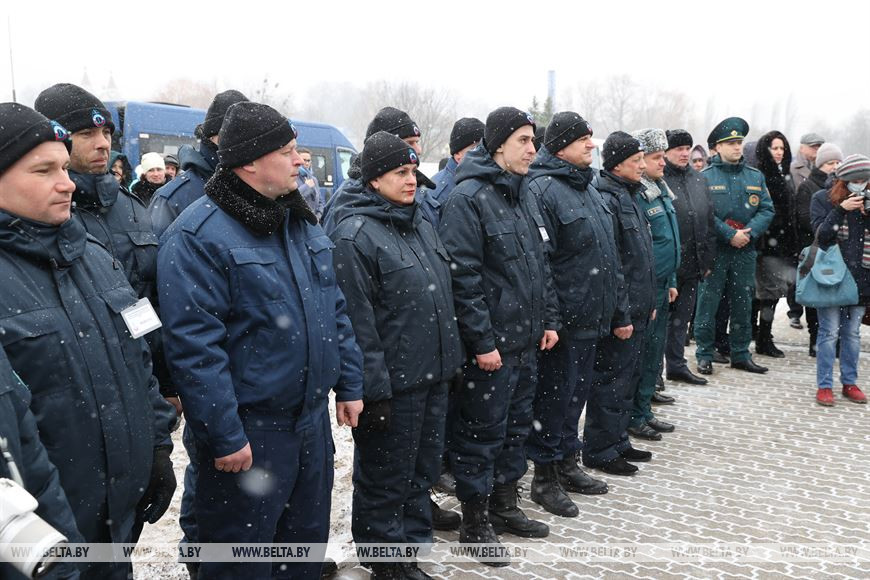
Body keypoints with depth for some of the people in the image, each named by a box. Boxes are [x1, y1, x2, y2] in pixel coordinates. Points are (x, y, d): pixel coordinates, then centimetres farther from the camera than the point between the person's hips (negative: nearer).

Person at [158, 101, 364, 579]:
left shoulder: (301, 222, 9)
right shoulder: (197, 235, -17)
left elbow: (334, 310, 15)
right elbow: (193, 345, -21)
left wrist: (349, 383, 12)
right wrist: (224, 435, -20)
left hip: (313, 418, 7)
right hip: (247, 432, -7)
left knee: (308, 541, 21)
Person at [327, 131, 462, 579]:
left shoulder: (419, 223, 12)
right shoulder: (355, 234, -15)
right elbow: (358, 321, -19)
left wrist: (450, 358, 18)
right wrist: (374, 388, -20)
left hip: (433, 375, 8)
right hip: (392, 383, -8)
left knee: (422, 470, 19)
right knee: (386, 478, 7)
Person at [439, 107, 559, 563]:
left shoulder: (522, 195, 13)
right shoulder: (468, 197, -14)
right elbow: (463, 278, -19)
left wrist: (549, 318, 13)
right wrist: (482, 341, -20)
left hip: (526, 340, 9)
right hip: (490, 345, -8)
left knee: (516, 425, 18)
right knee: (482, 431, 3)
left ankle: (504, 504, 34)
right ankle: (474, 522, 17)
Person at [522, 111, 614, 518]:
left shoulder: (585, 186, 15)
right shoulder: (543, 188, -16)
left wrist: (610, 305, 21)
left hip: (589, 316, 9)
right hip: (563, 317, -9)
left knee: (576, 392, 18)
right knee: (554, 394, 1)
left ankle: (566, 463, 32)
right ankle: (545, 477, 15)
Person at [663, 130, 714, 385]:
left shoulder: (699, 180, 14)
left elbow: (709, 221, 18)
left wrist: (707, 258, 14)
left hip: (692, 263, 7)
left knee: (682, 316, 15)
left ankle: (676, 364, 25)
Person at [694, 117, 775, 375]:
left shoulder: (755, 176, 10)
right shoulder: (705, 176, -4)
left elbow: (767, 210, 4)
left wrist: (749, 233, -13)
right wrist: (731, 235, -18)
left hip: (745, 251, 4)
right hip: (714, 250, -4)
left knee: (743, 303, 11)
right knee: (708, 303, 0)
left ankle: (741, 354, 22)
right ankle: (704, 355, 11)